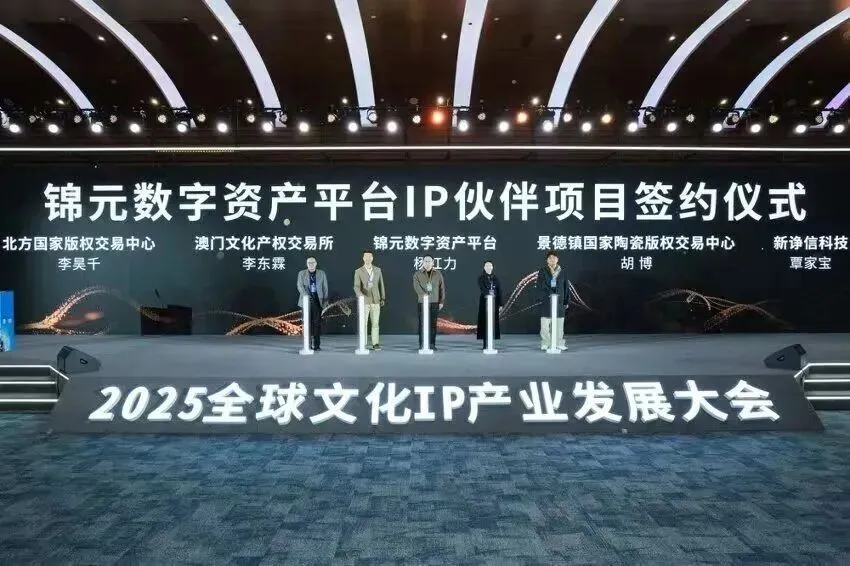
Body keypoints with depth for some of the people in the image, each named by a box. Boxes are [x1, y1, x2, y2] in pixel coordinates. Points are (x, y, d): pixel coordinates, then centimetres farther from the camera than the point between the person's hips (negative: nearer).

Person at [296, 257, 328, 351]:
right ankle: (308, 344, 4)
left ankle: (317, 344, 0)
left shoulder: (322, 273, 11)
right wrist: (305, 295, -20)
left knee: (317, 322, -3)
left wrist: (325, 300, 2)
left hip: (318, 300, 0)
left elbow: (325, 287, 10)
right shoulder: (301, 273, 10)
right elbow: (300, 286, -2)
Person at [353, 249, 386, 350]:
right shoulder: (358, 271, 0)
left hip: (376, 301, 2)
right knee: (363, 323, 0)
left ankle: (375, 344, 7)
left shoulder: (378, 270, 9)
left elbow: (381, 285, 12)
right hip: (364, 301, -2)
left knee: (375, 323, 3)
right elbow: (356, 286, -9)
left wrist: (383, 298, 9)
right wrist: (360, 294, -29)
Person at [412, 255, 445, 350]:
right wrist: (423, 294, -27)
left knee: (433, 323, 1)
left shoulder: (438, 274, 11)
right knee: (422, 323, -1)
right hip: (422, 302, -1)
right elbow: (416, 286, -10)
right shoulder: (417, 274, 5)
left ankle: (432, 344, 8)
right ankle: (422, 344, 4)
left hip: (435, 302, 1)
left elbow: (442, 288, 11)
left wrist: (442, 301, 5)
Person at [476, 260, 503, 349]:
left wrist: (500, 305, 4)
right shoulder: (481, 278, 2)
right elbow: (482, 288, -16)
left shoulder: (495, 278, 11)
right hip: (485, 302, -3)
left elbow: (499, 291, 9)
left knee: (493, 323, 1)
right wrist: (488, 293, -36)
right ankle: (485, 344, 1)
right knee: (485, 323, -3)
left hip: (494, 303, 3)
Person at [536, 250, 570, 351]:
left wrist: (566, 301, 8)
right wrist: (548, 294, -18)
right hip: (546, 302, -2)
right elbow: (540, 287, -5)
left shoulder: (563, 272, 9)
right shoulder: (542, 272, 3)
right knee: (545, 325, -1)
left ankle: (559, 343, 11)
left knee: (559, 325, 3)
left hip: (559, 302, 2)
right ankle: (545, 344, 7)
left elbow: (566, 288, 12)